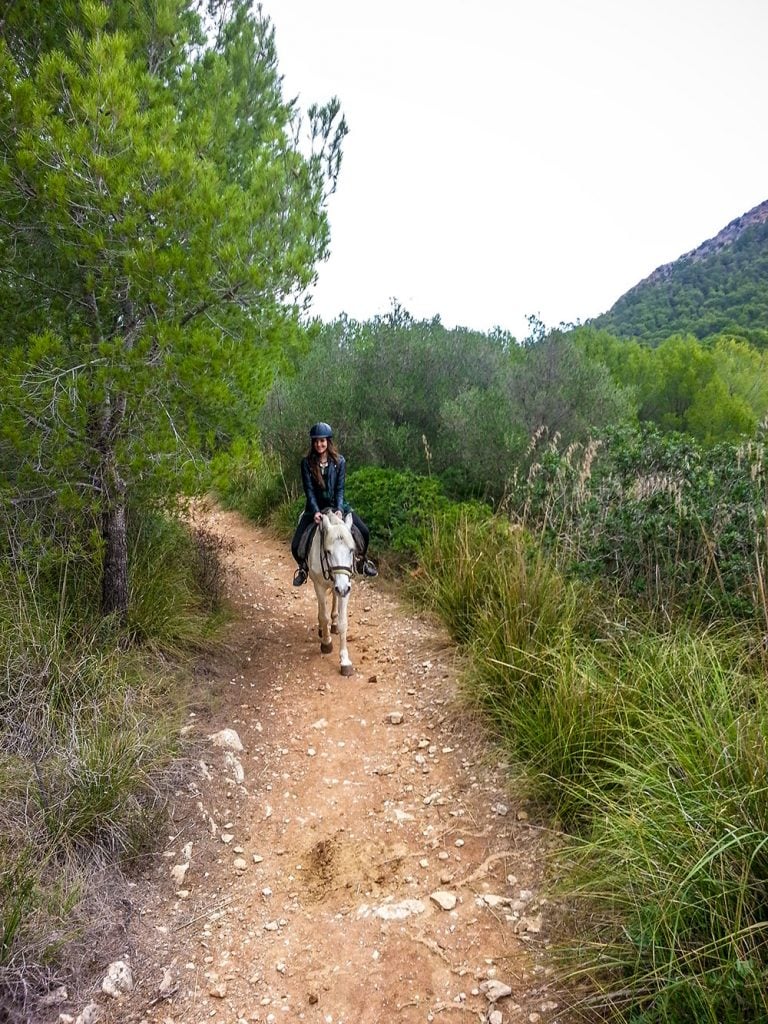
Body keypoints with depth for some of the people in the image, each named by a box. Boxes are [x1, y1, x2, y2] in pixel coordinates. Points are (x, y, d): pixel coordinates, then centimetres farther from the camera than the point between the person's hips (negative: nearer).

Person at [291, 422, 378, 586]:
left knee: (363, 532, -14)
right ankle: (303, 567, 23)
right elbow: (309, 490, -13)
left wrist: (339, 509, -24)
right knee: (296, 546, -11)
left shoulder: (339, 461, -7)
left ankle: (361, 560, 16)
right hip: (315, 508, -1)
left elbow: (340, 488, -9)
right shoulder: (307, 462, -10)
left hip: (336, 505, 1)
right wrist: (315, 511, -26)